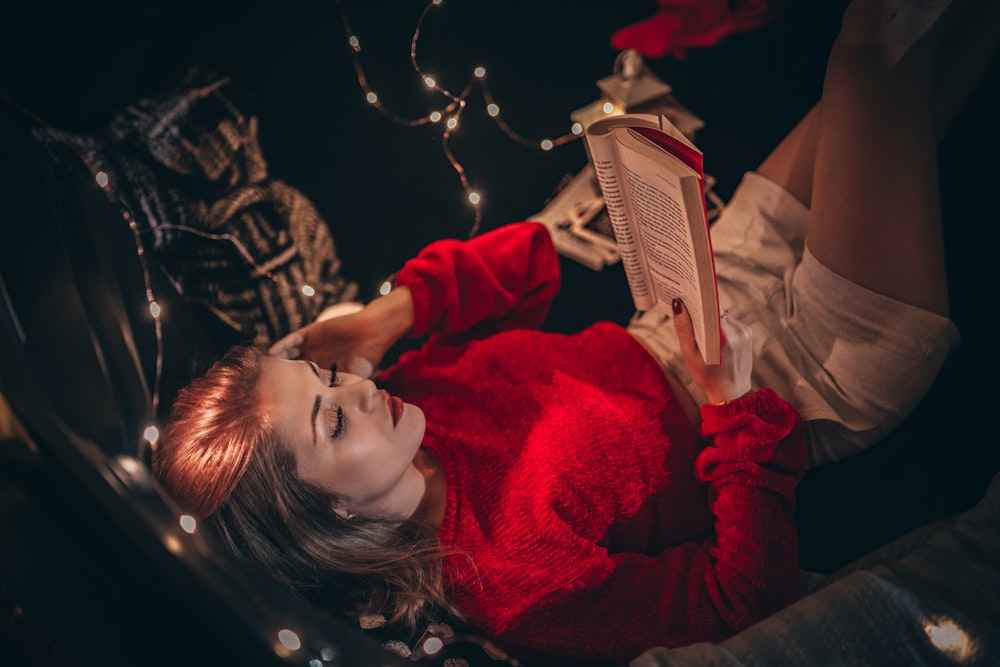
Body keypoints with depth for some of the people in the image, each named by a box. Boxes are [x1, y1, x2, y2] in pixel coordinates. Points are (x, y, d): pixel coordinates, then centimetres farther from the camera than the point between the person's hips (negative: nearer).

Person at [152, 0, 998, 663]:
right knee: (872, 73, -12)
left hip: (692, 326, 6)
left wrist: (392, 313, -17)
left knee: (865, 84, 6)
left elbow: (531, 258, -1)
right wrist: (736, 411, -24)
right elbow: (746, 593, -26)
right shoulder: (517, 580, -31)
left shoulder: (415, 395, -10)